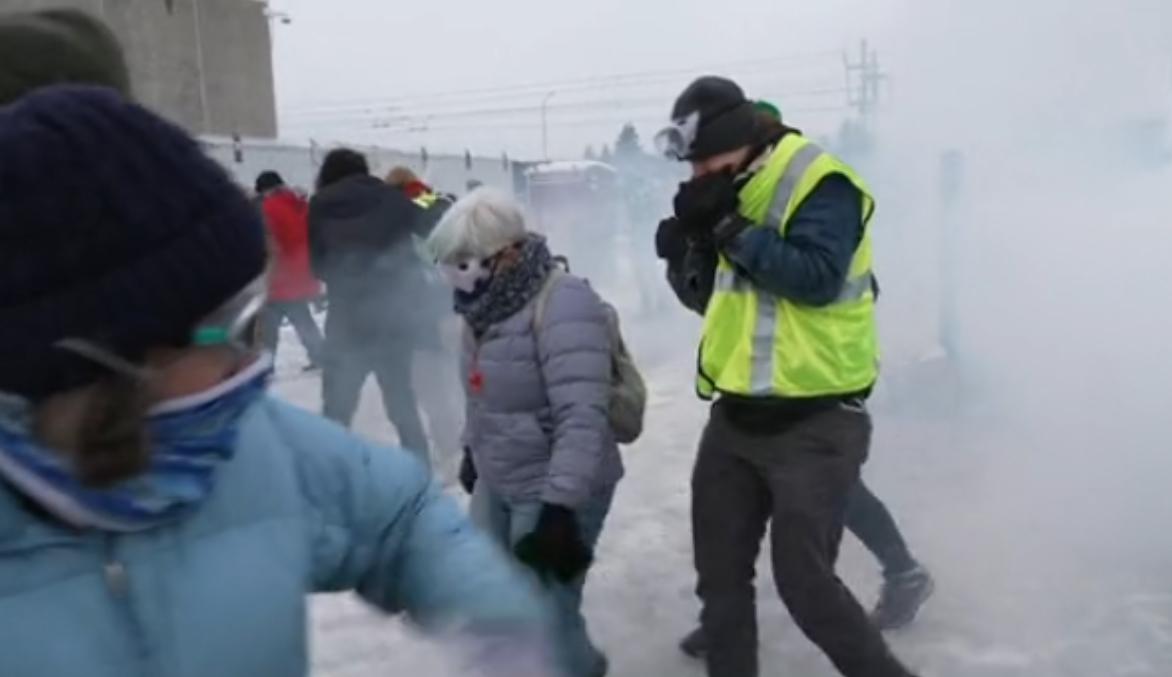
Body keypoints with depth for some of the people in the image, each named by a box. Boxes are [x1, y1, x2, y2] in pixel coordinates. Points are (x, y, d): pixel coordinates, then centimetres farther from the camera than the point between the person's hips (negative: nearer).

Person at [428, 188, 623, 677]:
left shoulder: (564, 304, -24)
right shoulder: (489, 303, 5)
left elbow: (582, 417, -29)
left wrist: (561, 507, -32)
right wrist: (473, 451, 27)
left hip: (556, 494, -9)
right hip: (497, 484, 9)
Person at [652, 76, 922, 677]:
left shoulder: (821, 186, -13)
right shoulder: (726, 196, 10)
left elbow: (816, 278, -26)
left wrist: (731, 227, -24)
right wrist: (687, 249, -7)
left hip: (813, 423, -8)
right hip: (737, 417, 8)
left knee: (804, 581, -4)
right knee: (719, 572, 16)